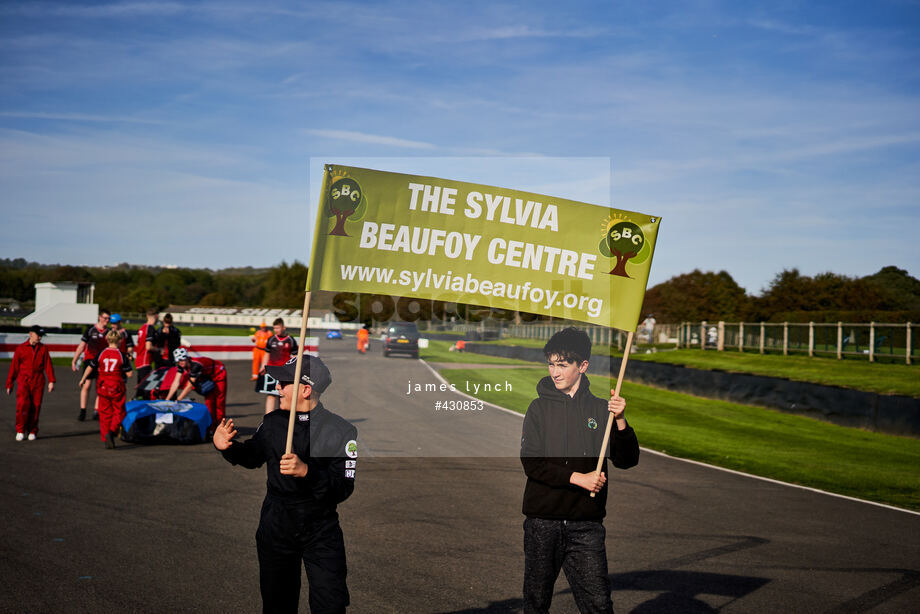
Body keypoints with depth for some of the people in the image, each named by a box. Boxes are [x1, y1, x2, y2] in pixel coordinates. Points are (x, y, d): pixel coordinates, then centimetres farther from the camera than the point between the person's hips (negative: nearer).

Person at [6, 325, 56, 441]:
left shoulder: (43, 348, 9)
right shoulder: (20, 348, 5)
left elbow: (48, 365, 3)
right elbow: (14, 367, 8)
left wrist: (51, 381, -7)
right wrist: (9, 384, 9)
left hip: (38, 381, 2)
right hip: (23, 380, -1)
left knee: (35, 406, 1)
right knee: (23, 404, -16)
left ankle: (32, 431, 14)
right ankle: (20, 430, -2)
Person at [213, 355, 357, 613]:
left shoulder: (340, 430, -13)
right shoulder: (272, 422, 1)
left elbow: (344, 489, -19)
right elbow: (253, 457, 19)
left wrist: (306, 471, -34)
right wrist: (227, 447, -1)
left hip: (320, 528, -4)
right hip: (276, 525, 4)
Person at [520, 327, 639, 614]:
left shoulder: (600, 409, 7)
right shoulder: (540, 408, 4)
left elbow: (627, 461, 0)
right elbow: (531, 462, -5)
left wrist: (620, 421, -15)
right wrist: (577, 477, -14)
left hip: (586, 525, 0)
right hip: (542, 522, 0)